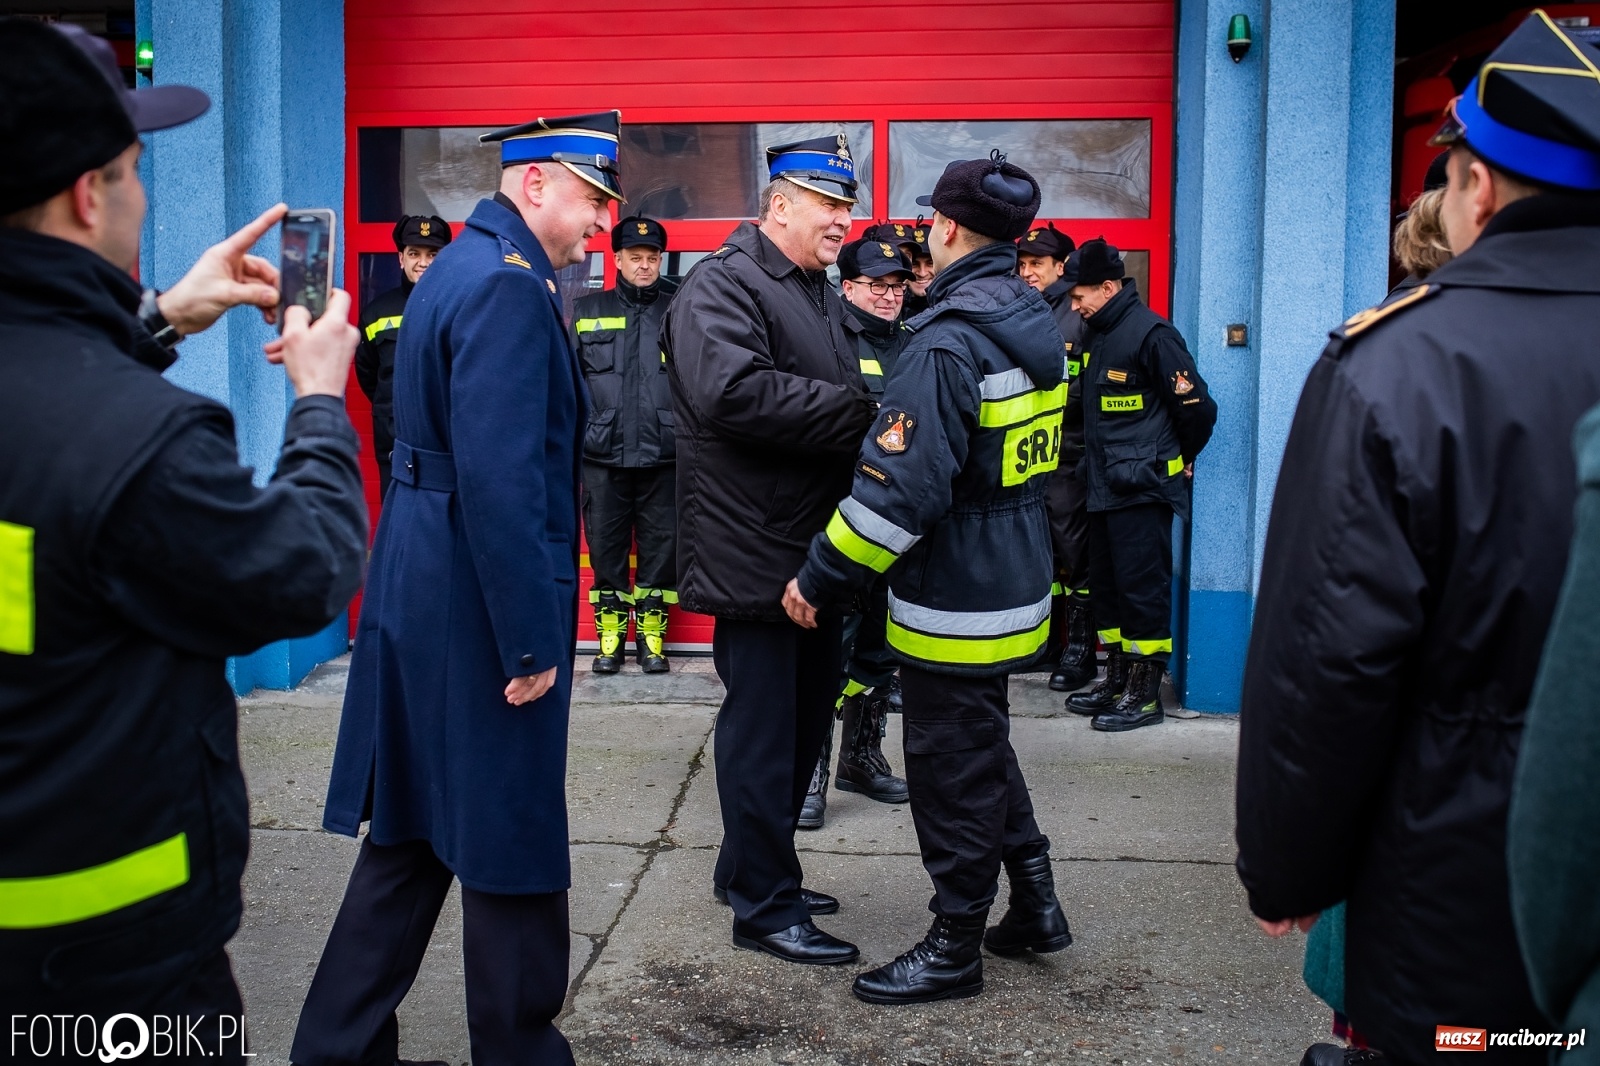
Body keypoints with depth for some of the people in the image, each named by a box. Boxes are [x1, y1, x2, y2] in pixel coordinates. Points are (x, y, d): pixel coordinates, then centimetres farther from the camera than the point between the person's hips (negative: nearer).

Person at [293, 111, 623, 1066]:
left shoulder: (463, 266, 14)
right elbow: (500, 479, -25)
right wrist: (532, 640, -21)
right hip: (481, 609, -10)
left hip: (421, 595, 10)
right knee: (513, 844, 4)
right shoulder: (509, 287, -17)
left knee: (412, 832, 18)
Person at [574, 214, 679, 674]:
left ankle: (652, 634, 17)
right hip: (603, 455, 1)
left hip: (663, 457, -1)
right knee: (605, 544, 6)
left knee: (661, 545, 4)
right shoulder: (587, 311, 9)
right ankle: (610, 633, 18)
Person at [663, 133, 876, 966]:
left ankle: (751, 868, 35)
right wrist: (859, 411, -25)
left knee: (805, 714, 18)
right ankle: (763, 907, 12)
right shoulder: (722, 286, -13)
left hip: (814, 550, 10)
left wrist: (870, 411, 3)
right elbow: (733, 392, -30)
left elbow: (840, 398, 27)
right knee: (763, 725, -1)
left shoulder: (818, 293, 19)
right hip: (755, 556, -10)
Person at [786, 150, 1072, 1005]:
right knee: (983, 747, 24)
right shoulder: (1035, 325, 7)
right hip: (1014, 585, 9)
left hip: (955, 605, -9)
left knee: (952, 772, 5)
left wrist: (820, 579, -17)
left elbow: (901, 491, -26)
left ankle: (954, 949, 20)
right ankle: (1035, 906, 34)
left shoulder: (948, 345, -22)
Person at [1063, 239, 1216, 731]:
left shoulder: (1150, 333, -14)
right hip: (1105, 484, 9)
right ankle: (1117, 680, 25)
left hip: (1143, 486, -9)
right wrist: (1096, 459, 18)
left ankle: (1145, 693, 6)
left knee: (1142, 588, -3)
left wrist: (1182, 461, 0)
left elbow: (1197, 407, -13)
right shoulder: (1099, 333, 13)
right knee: (1106, 584, 14)